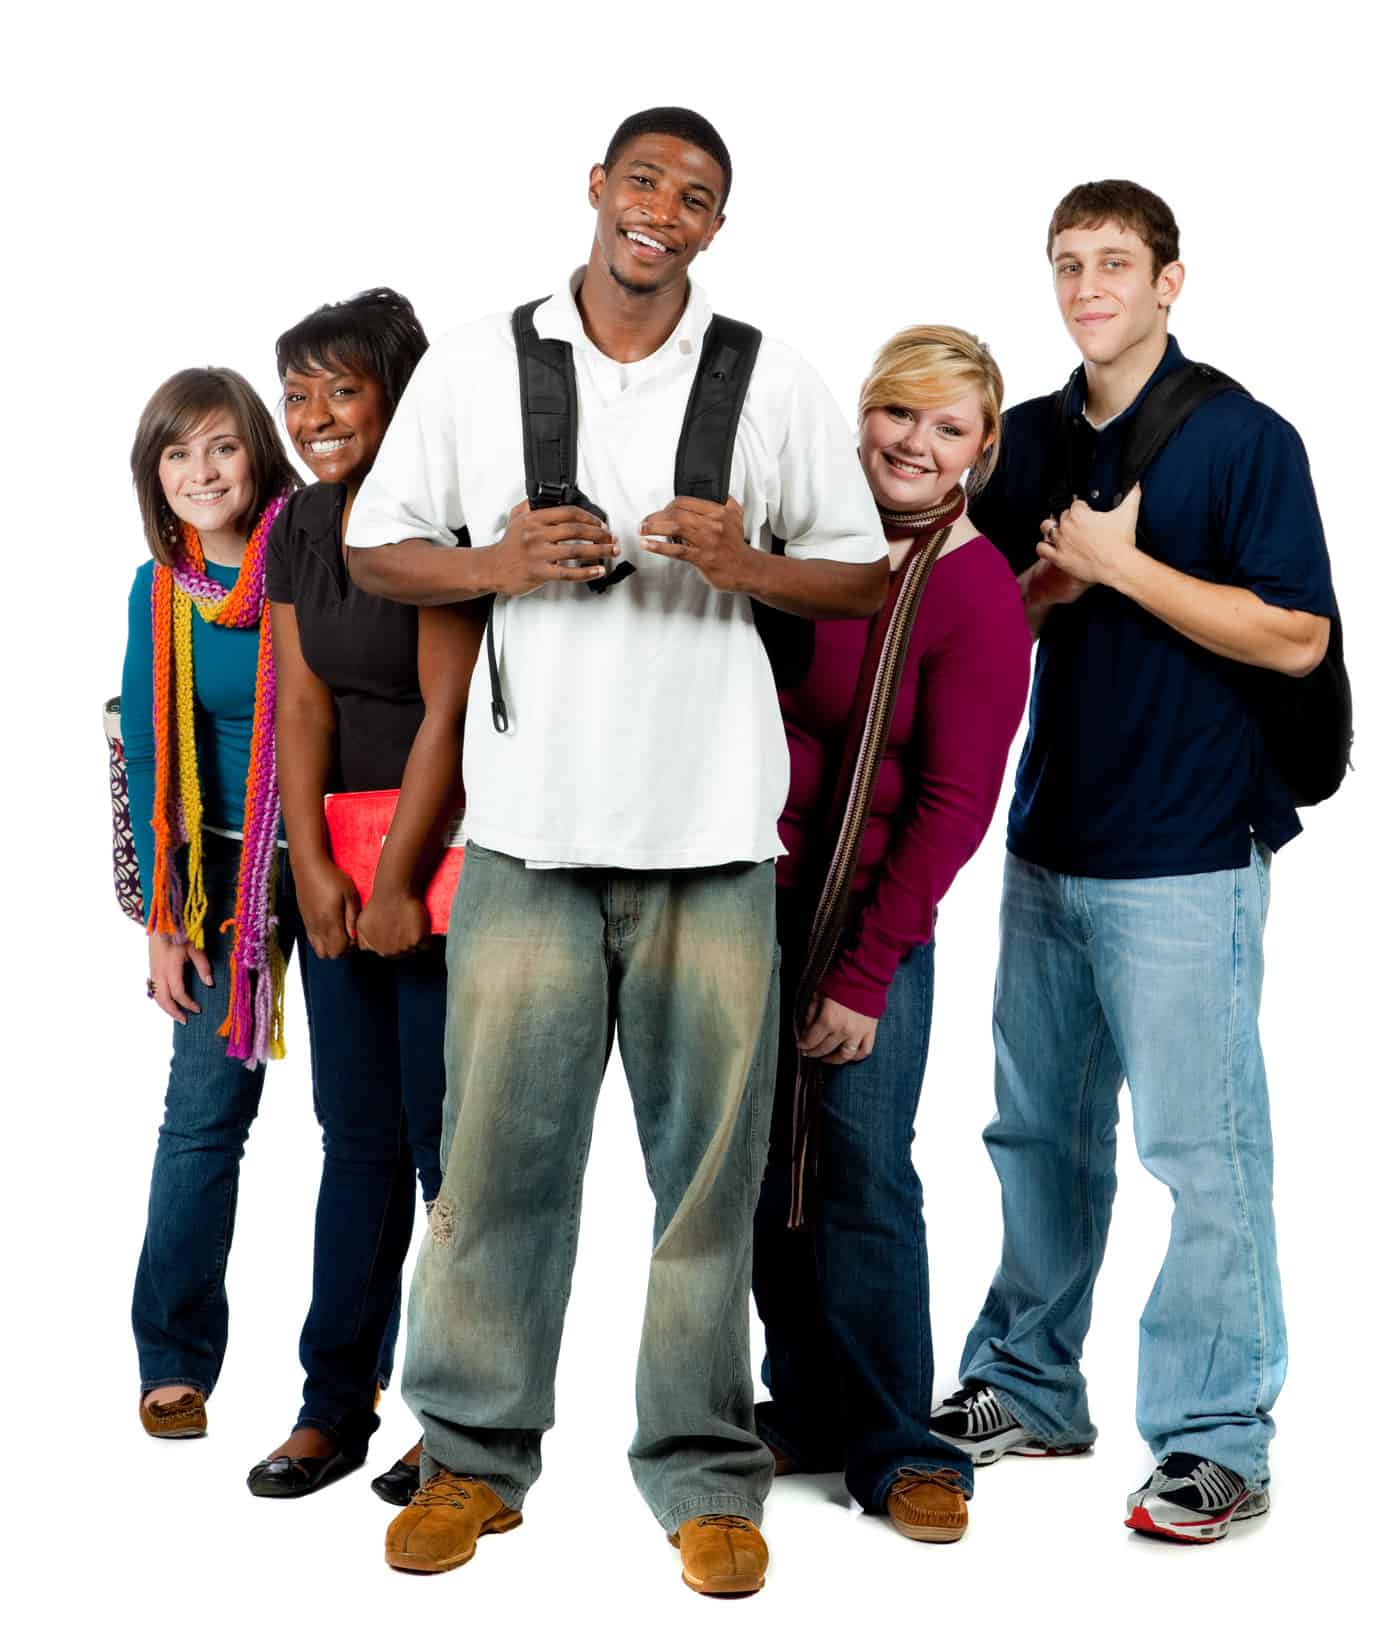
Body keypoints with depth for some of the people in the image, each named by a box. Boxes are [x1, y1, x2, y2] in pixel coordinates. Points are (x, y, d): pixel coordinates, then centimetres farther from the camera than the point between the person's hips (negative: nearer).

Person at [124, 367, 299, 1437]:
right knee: (206, 1107, -1)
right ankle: (175, 1360, 9)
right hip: (222, 867, 2)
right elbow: (150, 760, 6)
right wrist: (163, 917, 1)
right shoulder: (161, 593, 3)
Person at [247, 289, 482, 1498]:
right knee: (357, 1131, 9)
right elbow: (301, 704, 6)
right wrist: (313, 869, -4)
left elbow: (448, 712, -13)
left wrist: (398, 883, -12)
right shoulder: (300, 528, 11)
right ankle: (337, 1404, 16)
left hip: (449, 843, -6)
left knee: (447, 1136, -2)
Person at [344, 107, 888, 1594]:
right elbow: (374, 549, 11)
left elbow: (866, 578, 10)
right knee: (498, 1140, 1)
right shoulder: (475, 364, 8)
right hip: (529, 818, 0)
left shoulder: (774, 381, 8)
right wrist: (494, 565, -8)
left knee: (709, 1151, 3)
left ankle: (705, 1471, 15)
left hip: (709, 822, 0)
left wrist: (747, 566, -9)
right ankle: (473, 1453, 18)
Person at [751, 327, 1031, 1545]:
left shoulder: (977, 595, -9)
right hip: (745, 893, 4)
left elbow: (955, 804, -11)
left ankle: (896, 1447, 9)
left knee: (865, 1172, -4)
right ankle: (807, 1412, 23)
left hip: (875, 911, -4)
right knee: (766, 1163, 9)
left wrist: (863, 976, -13)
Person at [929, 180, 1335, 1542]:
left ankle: (1217, 1442, 6)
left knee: (1202, 1149, -3)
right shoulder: (1030, 440, 12)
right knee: (1038, 1133, 15)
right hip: (1048, 842, 6)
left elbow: (1296, 638, -13)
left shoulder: (1243, 438, -6)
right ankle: (1027, 1386, 29)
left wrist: (1121, 564, -15)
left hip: (1186, 854, -6)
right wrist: (1045, 590, -6)